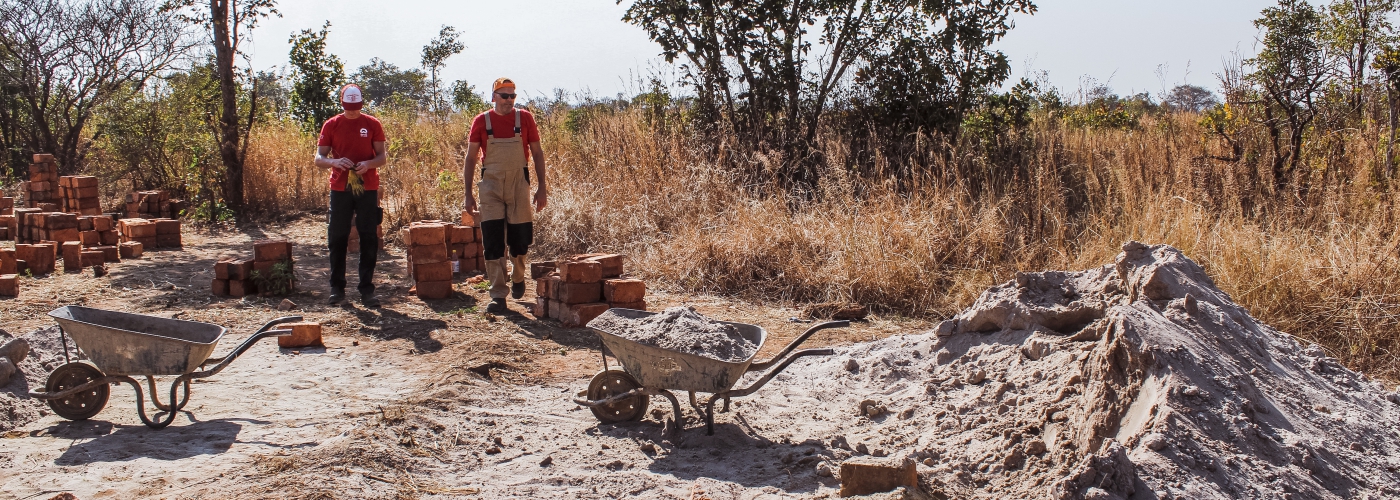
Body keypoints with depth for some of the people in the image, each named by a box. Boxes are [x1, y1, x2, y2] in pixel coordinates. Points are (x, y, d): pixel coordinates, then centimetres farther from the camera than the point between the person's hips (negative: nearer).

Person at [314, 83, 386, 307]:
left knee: (369, 239, -1)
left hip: (367, 188, 0)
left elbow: (382, 156, 4)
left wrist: (368, 164, -18)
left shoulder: (372, 125, 3)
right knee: (337, 238, 4)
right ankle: (337, 287, 14)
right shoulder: (331, 125, 4)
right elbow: (319, 158, 3)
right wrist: (334, 162, -19)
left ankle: (366, 289, 4)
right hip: (340, 188, 1)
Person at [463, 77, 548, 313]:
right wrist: (468, 193, 0)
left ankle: (518, 278, 36)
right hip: (491, 187, 0)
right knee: (493, 241, -6)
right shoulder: (481, 121, 1)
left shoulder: (524, 118, 2)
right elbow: (471, 158, 4)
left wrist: (542, 187, 0)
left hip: (518, 184, 1)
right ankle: (498, 295, -4)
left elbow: (537, 153, 6)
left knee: (519, 238, 7)